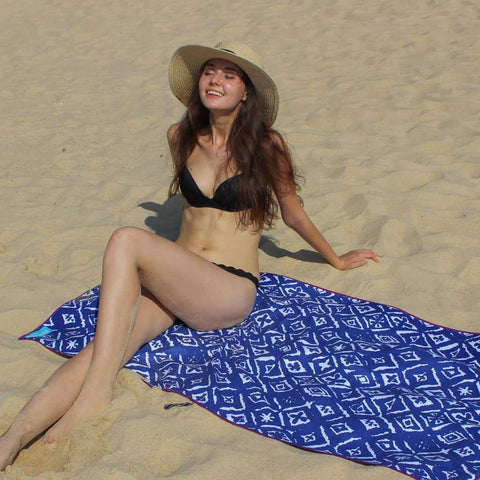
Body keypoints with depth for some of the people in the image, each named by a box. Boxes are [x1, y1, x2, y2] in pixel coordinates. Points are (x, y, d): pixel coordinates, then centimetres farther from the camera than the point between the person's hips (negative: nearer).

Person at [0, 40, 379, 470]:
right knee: (103, 349, -26)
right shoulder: (182, 137, 11)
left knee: (126, 241, -31)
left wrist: (337, 260, 25)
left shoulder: (266, 145, -1)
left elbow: (293, 214, 13)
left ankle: (94, 397, -35)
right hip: (175, 282, 5)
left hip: (231, 291, -4)